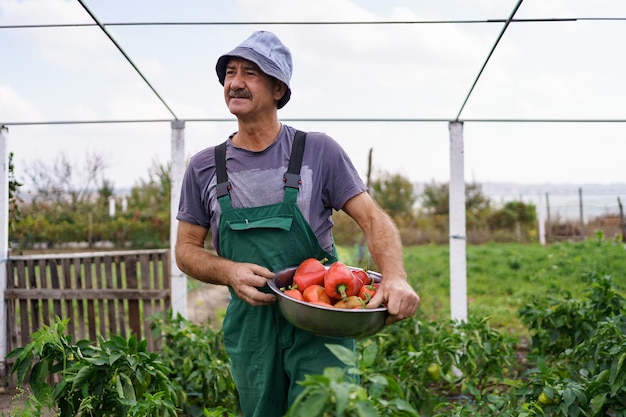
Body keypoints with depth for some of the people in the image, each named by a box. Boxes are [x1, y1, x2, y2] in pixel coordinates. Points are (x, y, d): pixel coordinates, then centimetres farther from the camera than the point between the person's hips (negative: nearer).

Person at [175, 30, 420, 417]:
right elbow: (187, 248, 9)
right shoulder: (204, 166, 5)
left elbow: (373, 219, -5)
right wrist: (230, 272, -12)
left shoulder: (318, 150, -2)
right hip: (251, 324, 3)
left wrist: (395, 278, -24)